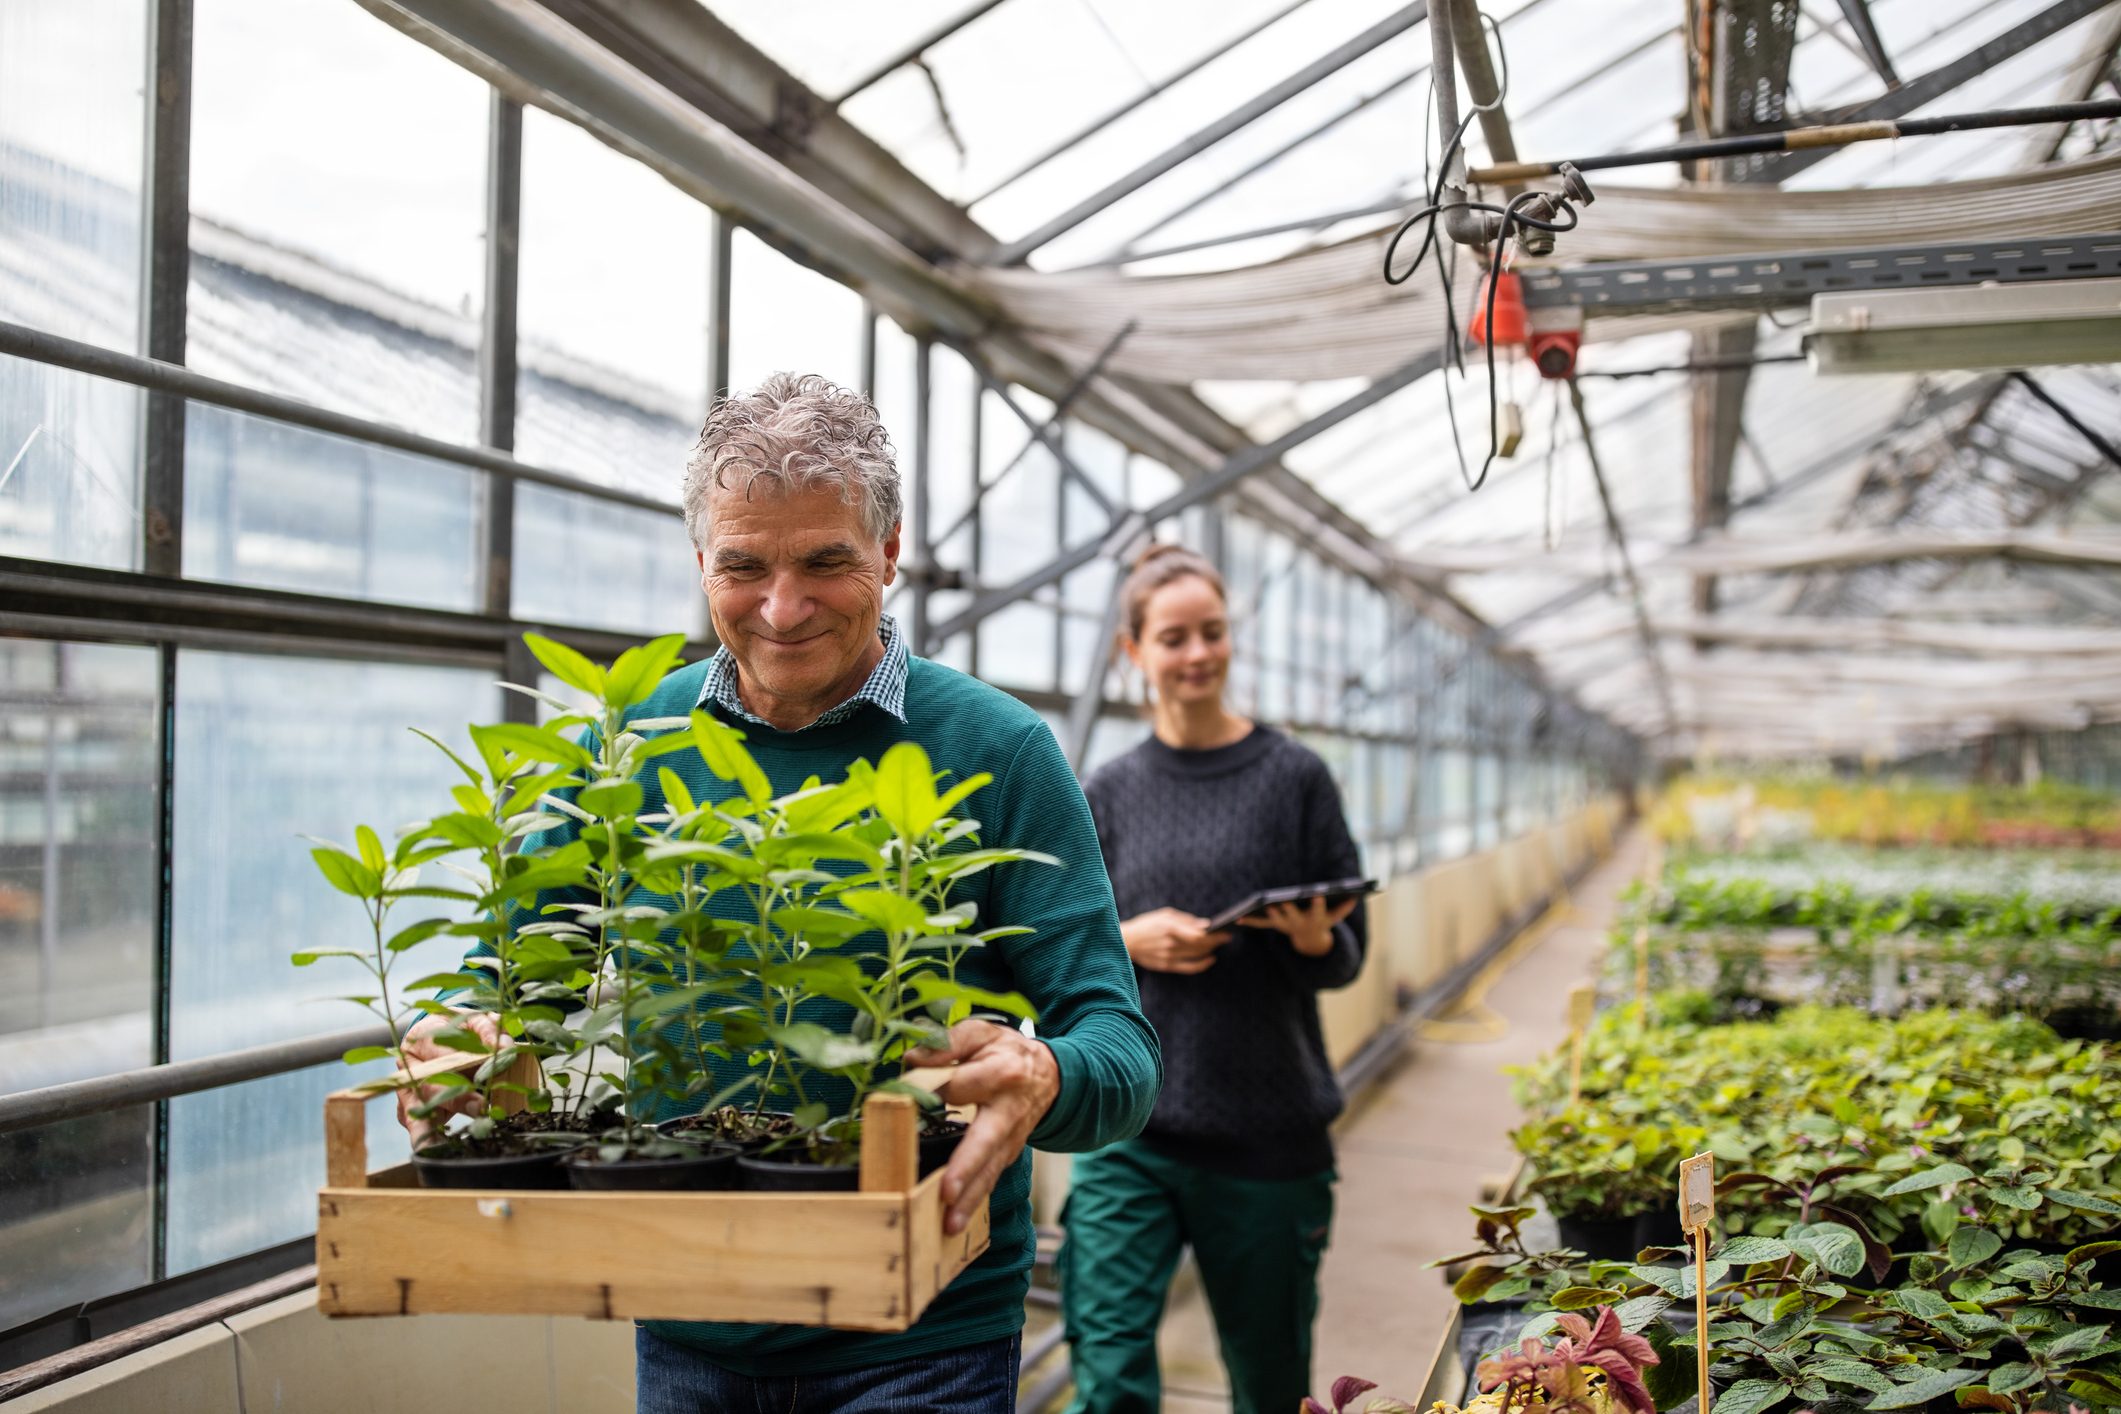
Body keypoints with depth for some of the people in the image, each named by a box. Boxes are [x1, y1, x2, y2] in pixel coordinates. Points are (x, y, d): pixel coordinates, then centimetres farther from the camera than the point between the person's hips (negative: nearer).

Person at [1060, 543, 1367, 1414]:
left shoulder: (1294, 776, 1)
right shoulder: (1109, 794, 7)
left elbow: (1347, 956, 4)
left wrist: (1314, 938, -18)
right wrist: (1128, 942, -9)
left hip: (1271, 1132, 0)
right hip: (1128, 1125, 1)